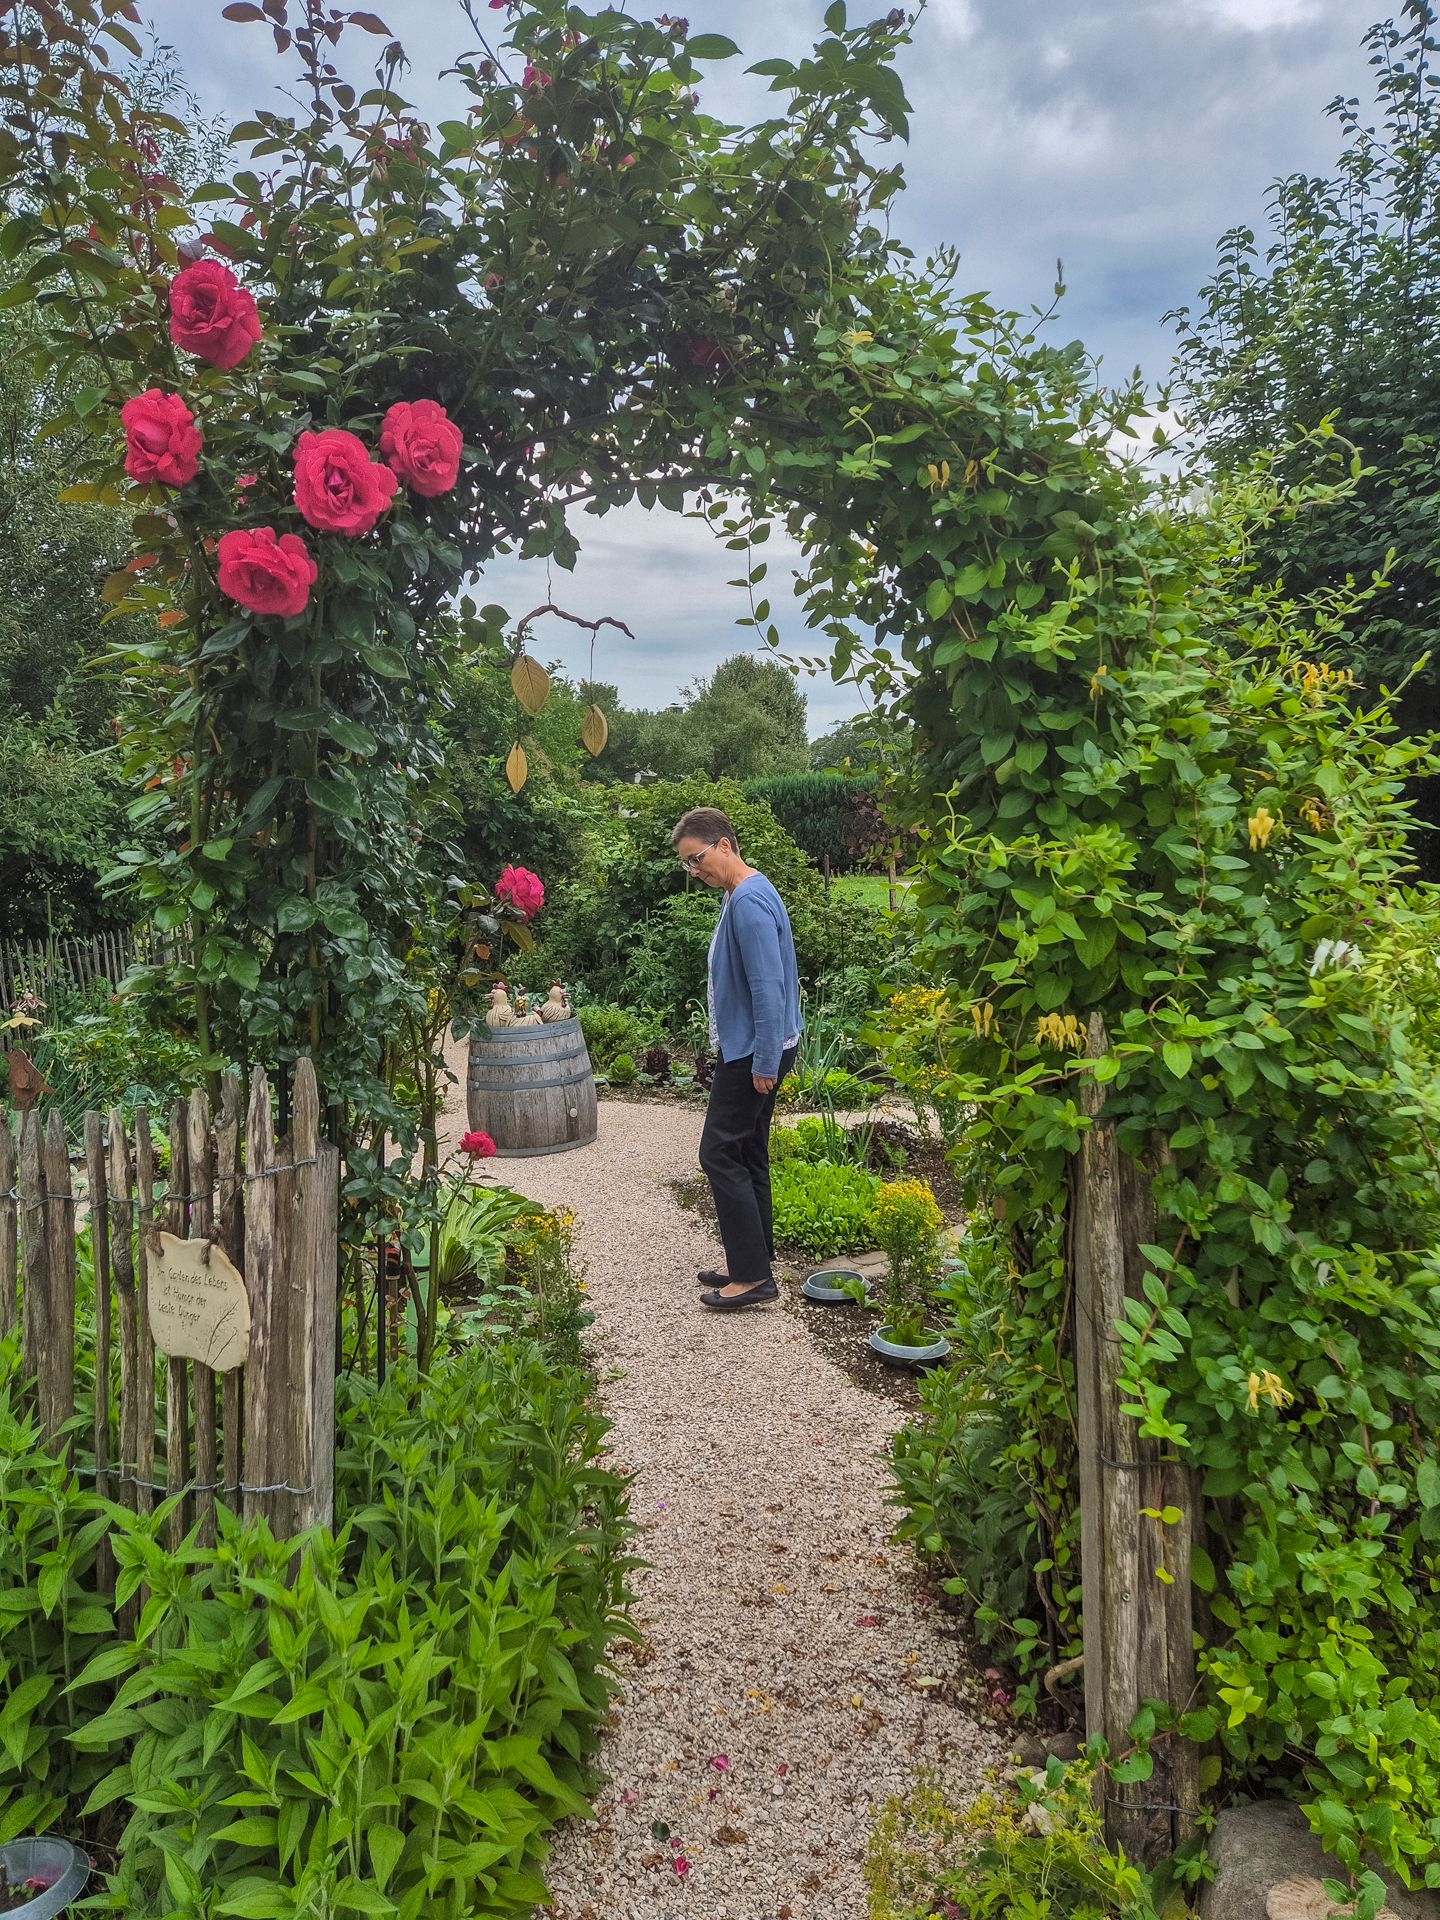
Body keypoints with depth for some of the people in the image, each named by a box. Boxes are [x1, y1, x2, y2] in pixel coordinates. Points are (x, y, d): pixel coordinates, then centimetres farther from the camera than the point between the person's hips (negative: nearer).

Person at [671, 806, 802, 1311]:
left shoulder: (749, 902, -20)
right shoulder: (741, 895, 13)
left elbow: (768, 989, -24)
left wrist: (765, 1064, -22)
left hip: (752, 1053, -10)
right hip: (747, 1049, 10)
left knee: (721, 1154, -6)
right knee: (746, 1156, 14)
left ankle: (752, 1275, -2)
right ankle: (753, 1264, 22)